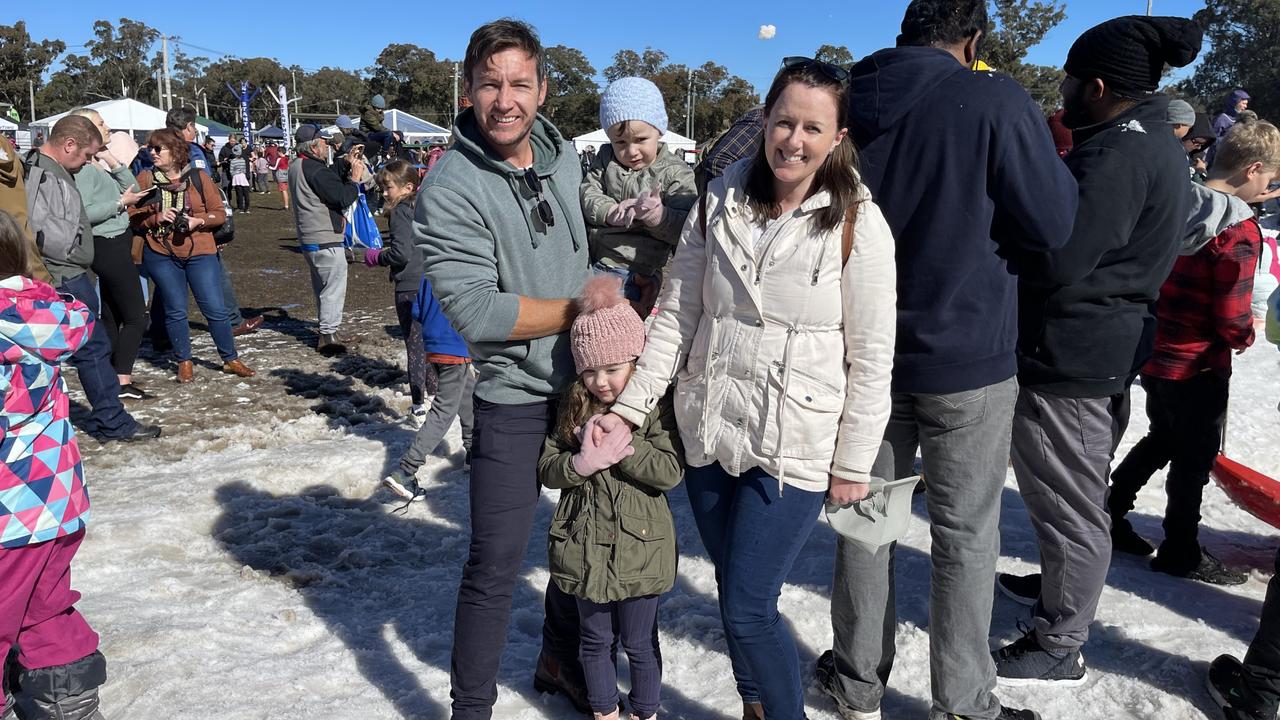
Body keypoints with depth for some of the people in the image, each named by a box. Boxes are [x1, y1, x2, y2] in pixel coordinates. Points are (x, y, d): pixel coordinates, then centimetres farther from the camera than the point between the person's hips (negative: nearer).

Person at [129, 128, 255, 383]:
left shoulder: (199, 177, 0)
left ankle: (231, 360, 14)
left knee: (216, 309, 0)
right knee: (175, 311, 7)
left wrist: (198, 221, -15)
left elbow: (219, 213, 2)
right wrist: (156, 218, -16)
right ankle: (184, 362, 21)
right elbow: (133, 216, 1)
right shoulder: (145, 179, 1)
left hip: (200, 253, 0)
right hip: (161, 256, 1)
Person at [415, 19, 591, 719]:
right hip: (516, 398, -7)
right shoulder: (450, 188, -18)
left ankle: (560, 660, 43)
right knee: (495, 568, 0)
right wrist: (583, 307, -17)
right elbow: (477, 312, -25)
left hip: (587, 379, 7)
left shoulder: (564, 154, 2)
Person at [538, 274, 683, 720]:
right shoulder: (575, 409, -1)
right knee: (596, 640, 20)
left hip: (639, 549, -3)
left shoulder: (656, 409, -11)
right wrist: (583, 462, -23)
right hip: (587, 547, 3)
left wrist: (623, 442, -27)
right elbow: (546, 470, -4)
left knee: (639, 643, 15)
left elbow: (670, 471, -18)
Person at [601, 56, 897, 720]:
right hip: (708, 431, 5)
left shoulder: (858, 224, -9)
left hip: (794, 446, -4)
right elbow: (675, 314, 3)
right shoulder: (720, 202, 2)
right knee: (735, 594, 17)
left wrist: (853, 464, -6)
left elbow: (871, 357, -7)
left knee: (746, 608, -3)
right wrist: (631, 406, -3)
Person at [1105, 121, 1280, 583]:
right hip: (1198, 366, -7)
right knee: (1195, 458, 9)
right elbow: (1232, 316, -20)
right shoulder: (1240, 230, -20)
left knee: (1163, 438, 24)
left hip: (1152, 352, 7)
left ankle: (1109, 514, 29)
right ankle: (1182, 553, 23)